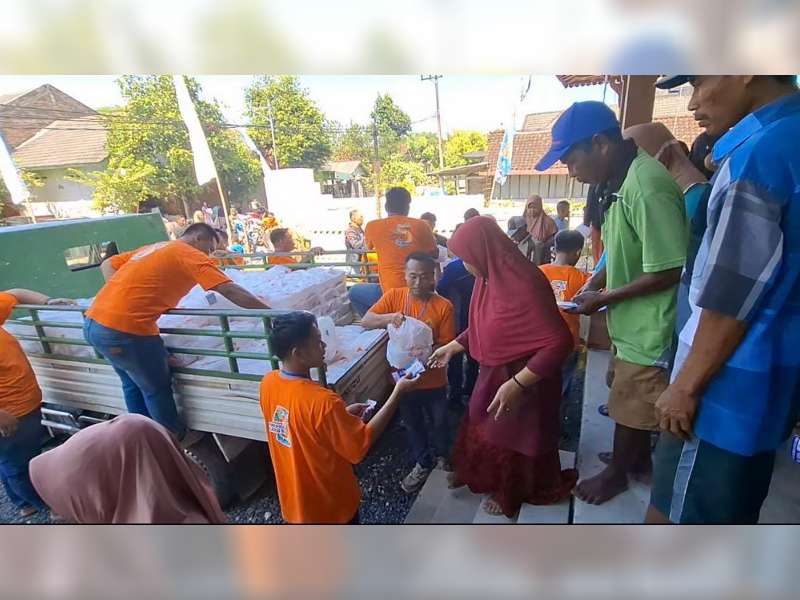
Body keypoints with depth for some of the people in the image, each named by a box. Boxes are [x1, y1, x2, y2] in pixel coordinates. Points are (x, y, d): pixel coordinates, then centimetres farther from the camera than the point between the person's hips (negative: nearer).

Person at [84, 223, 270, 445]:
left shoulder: (153, 248, 20)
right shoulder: (191, 255, -5)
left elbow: (107, 265, 23)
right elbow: (230, 290, -14)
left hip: (93, 322, 9)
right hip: (124, 329, -9)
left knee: (133, 384, 24)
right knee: (157, 388, 10)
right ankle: (177, 439, 29)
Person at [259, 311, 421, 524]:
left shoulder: (267, 383, -12)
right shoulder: (321, 401, -36)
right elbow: (362, 444, -25)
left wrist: (343, 413, 1)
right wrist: (398, 392, -23)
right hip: (330, 507, -6)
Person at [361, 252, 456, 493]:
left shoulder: (444, 306, -16)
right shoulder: (393, 296, -10)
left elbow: (447, 346, -14)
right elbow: (365, 322, -14)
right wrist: (389, 317, -33)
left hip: (433, 380, -1)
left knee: (438, 423, 22)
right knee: (412, 425, 22)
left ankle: (440, 458, 52)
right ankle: (422, 463, 46)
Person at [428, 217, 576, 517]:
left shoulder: (524, 285, -32)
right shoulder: (488, 277, -6)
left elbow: (559, 341, -31)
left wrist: (516, 383, -33)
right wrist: (452, 346, 11)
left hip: (522, 381, -7)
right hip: (493, 373, 8)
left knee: (513, 438, 18)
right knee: (481, 426, 26)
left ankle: (510, 493, 46)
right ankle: (474, 473, 54)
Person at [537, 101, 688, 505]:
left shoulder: (646, 187, -27)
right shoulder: (619, 181, 3)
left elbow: (668, 271, -26)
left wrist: (603, 299, -17)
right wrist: (595, 286, 3)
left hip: (648, 326, -9)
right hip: (633, 321, 9)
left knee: (631, 407, 12)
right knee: (632, 402, 24)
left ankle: (617, 473, 35)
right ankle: (639, 460, 46)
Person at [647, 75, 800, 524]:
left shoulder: (757, 154, -19)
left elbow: (731, 301, -20)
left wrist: (686, 386, -12)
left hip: (730, 385, -9)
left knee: (673, 517, 6)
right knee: (731, 516, 23)